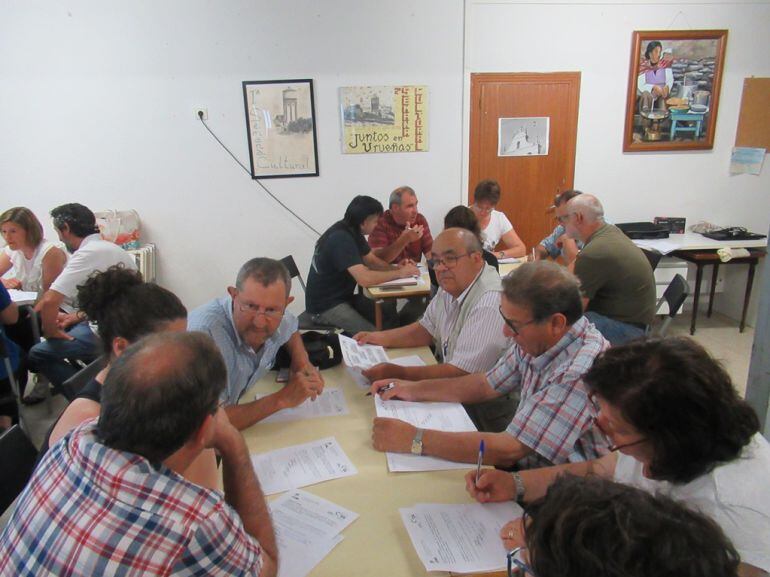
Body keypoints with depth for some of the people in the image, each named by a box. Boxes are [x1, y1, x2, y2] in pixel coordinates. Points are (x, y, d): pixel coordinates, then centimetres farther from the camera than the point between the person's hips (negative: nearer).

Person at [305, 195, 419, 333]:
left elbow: (371, 260, 12)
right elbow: (365, 279, -34)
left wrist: (395, 267, -7)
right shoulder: (341, 239, -26)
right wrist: (399, 273, -22)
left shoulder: (353, 232, 3)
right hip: (325, 305, -9)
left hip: (344, 296, 9)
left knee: (390, 317, -3)